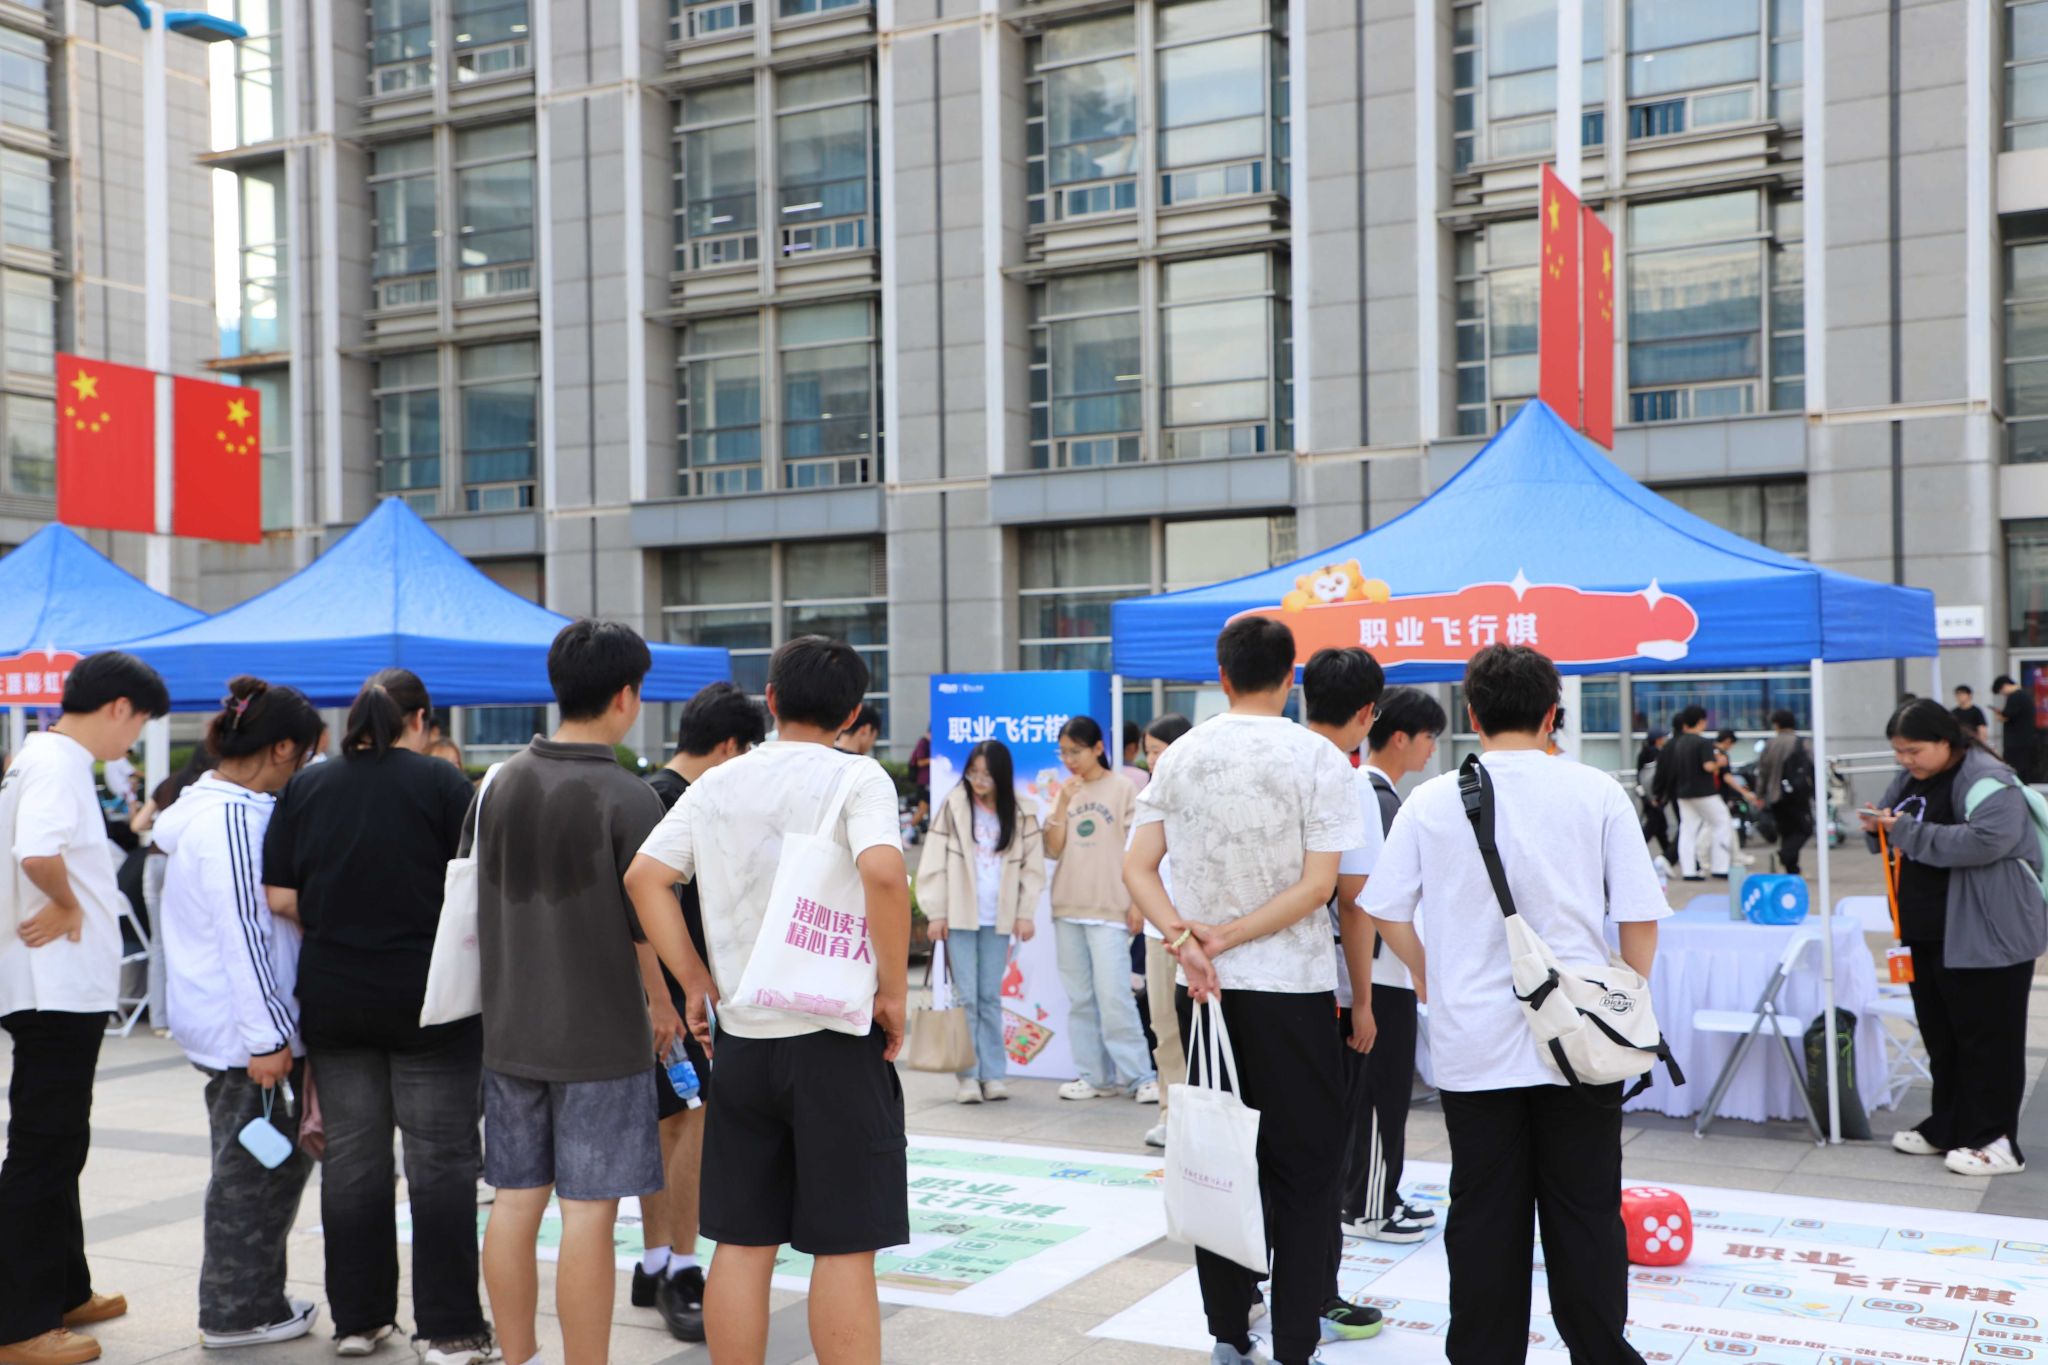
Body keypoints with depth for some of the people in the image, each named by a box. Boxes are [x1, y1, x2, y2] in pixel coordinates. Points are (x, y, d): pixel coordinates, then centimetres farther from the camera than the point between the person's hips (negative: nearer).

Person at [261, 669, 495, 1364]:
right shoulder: (443, 783, -7)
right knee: (441, 1163, 2)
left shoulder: (305, 786, 4)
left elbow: (278, 897, 2)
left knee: (350, 1158, 13)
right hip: (429, 998, -4)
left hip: (332, 999, 4)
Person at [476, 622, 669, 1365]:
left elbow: (483, 905, 12)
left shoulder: (501, 783, 4)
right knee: (588, 1213, 0)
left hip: (510, 1029, 6)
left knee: (514, 1200, 13)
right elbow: (654, 923, -13)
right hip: (600, 1038, -6)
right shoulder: (628, 798, -14)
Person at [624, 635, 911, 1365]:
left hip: (740, 1038, 5)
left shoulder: (716, 784, 8)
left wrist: (696, 981, 7)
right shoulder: (856, 777, -7)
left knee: (741, 1241, 11)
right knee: (843, 1247, 1)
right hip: (834, 1038, -5)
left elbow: (644, 876, 3)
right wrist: (894, 989, -14)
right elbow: (883, 872, -24)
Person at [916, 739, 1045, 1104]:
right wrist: (936, 912, -4)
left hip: (998, 919, 2)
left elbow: (1031, 866, 8)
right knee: (965, 997, -2)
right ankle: (968, 1075, 3)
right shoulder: (954, 806, 0)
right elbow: (935, 862, -1)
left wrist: (1026, 914, 2)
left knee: (991, 998, 7)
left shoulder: (1020, 815, 6)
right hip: (960, 916, -2)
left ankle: (993, 1073, 12)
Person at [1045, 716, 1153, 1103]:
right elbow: (1053, 850, 3)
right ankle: (1094, 1075, 13)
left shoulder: (1122, 789, -2)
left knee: (1114, 996, -9)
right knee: (1080, 998, 7)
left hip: (1109, 910, -5)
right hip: (1067, 909, 5)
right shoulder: (1065, 792, 10)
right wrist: (1063, 805, -8)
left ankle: (1141, 1076, -3)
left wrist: (1136, 902, -6)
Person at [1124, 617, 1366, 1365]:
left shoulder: (1181, 755, 4)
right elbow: (1317, 886, -14)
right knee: (1302, 1169, 5)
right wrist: (1222, 938, -12)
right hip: (1291, 987, -4)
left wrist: (1185, 938, -13)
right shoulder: (1319, 758, -8)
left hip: (1201, 988, 4)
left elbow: (1138, 867, -2)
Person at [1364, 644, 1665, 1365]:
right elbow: (1640, 916, -2)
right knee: (1587, 1212, 10)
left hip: (1472, 1042, 1)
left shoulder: (1431, 801, -2)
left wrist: (1425, 973, 20)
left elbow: (1383, 909, 2)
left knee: (1483, 1216, 9)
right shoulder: (1598, 793, -3)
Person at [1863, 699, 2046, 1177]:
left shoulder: (1986, 780, -17)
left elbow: (1986, 840, -31)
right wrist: (1879, 827, -2)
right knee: (1940, 1034, 15)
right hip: (1928, 932, 9)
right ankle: (1949, 1127, 26)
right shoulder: (1909, 780, 11)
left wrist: (1909, 831, -28)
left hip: (1985, 935, -9)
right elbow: (1896, 837, 22)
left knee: (1987, 1038, -1)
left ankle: (1996, 1141, 6)